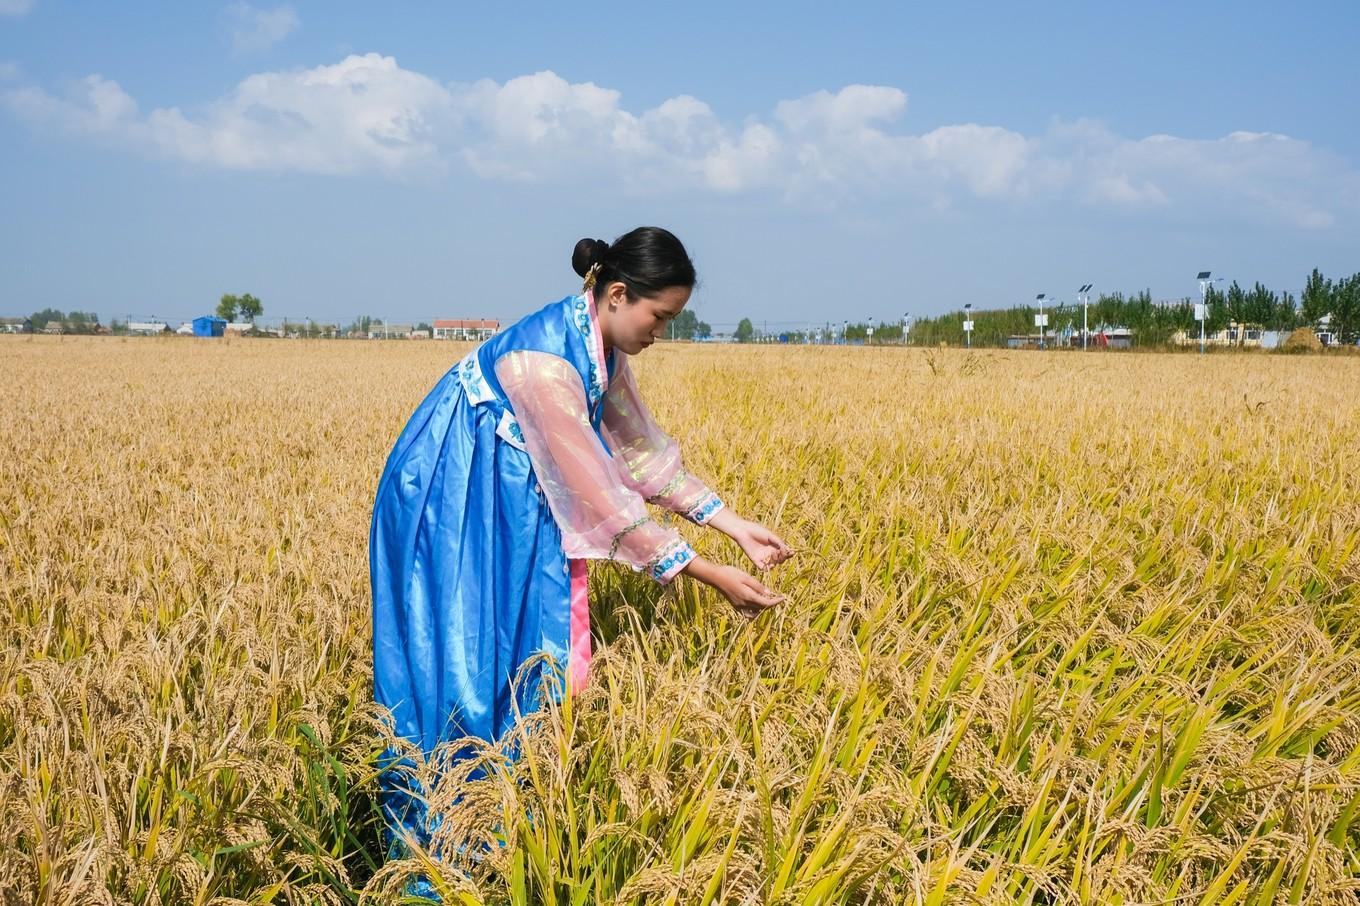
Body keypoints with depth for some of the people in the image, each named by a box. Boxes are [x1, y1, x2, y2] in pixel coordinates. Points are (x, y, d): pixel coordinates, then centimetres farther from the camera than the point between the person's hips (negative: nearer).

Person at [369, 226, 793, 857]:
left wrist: (736, 527, 3)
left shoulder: (603, 348, -3)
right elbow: (602, 500, -28)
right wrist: (710, 575, -22)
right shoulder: (545, 359, -30)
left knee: (552, 662, 4)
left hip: (514, 508, 9)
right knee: (471, 664, -2)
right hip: (448, 512, -8)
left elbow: (642, 451, 6)